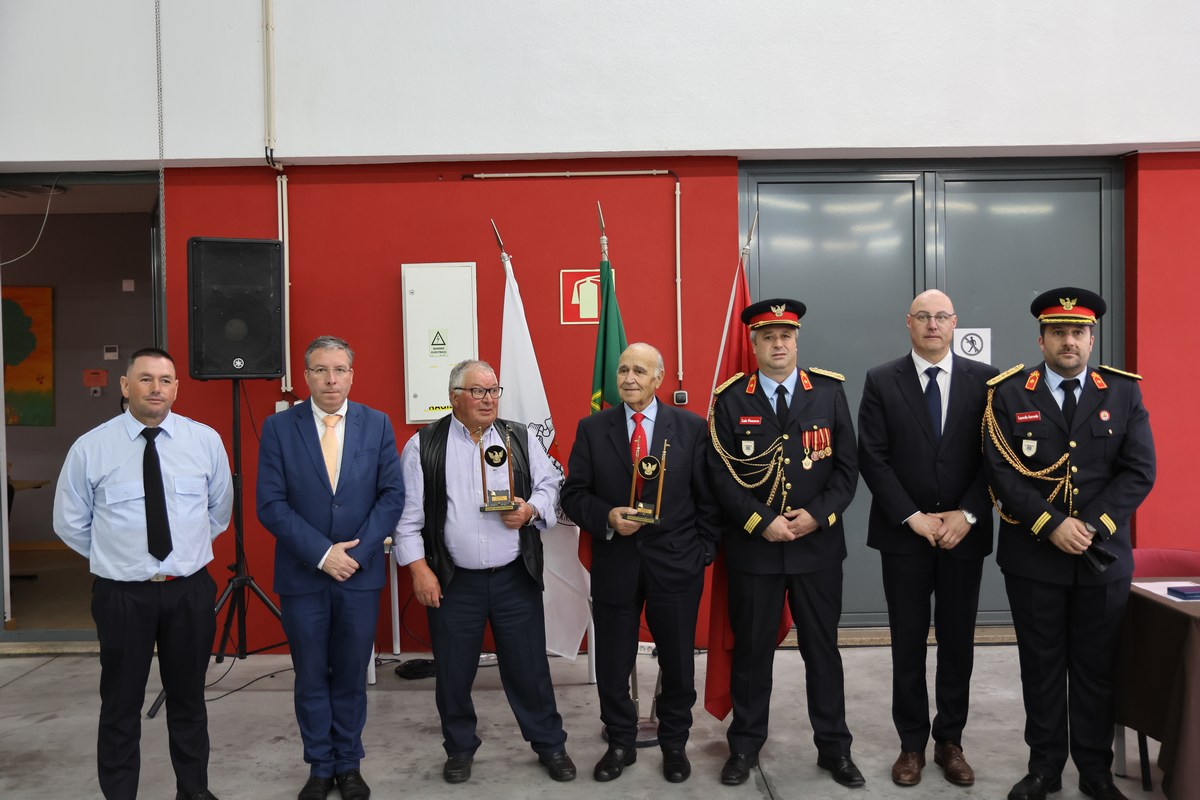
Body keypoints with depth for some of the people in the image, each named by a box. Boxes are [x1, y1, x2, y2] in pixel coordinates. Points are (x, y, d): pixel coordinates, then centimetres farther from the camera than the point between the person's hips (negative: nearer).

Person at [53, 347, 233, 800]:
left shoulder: (205, 440, -2)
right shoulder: (90, 448, -6)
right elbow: (70, 524, 6)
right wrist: (115, 556, 7)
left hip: (190, 591, 2)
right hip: (122, 594, -1)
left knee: (189, 698, 17)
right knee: (121, 705, 11)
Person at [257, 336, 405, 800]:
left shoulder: (377, 425, 1)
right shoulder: (278, 427, -3)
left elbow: (392, 495, -2)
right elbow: (271, 504, -7)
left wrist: (357, 552, -11)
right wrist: (322, 553, -15)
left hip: (360, 573, 1)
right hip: (302, 575, 0)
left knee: (351, 676, 12)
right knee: (311, 678, 11)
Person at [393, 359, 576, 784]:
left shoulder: (520, 438, 5)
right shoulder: (424, 445, -2)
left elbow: (550, 486, 8)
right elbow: (408, 512, -2)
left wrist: (532, 509, -13)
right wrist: (419, 568, -8)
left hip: (516, 578, 1)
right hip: (453, 582, -1)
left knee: (529, 666, 10)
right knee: (454, 671, 11)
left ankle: (550, 744, 29)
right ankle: (460, 748, 33)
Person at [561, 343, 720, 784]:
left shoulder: (691, 427, -1)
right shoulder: (592, 428, 1)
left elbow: (708, 498, 1)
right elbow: (573, 494, 1)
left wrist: (704, 552, -3)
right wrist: (607, 517, -17)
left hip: (675, 565, 0)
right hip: (614, 565, 1)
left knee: (678, 662, 12)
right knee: (612, 664, 11)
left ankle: (674, 743, 34)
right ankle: (620, 743, 32)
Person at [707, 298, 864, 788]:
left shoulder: (829, 392, 3)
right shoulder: (730, 400, -1)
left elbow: (847, 466, 1)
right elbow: (721, 473, -5)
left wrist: (818, 515, -12)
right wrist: (762, 523, -14)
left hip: (819, 545, 1)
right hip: (753, 548, -1)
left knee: (822, 647, 12)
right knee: (751, 648, 10)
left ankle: (834, 747, 28)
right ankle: (745, 745, 26)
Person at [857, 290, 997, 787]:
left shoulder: (983, 379, 3)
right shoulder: (881, 381, -1)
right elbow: (872, 458, -5)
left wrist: (967, 514, -11)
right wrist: (912, 517, -12)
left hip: (964, 533, 1)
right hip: (904, 533, -1)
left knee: (958, 642, 10)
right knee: (908, 644, 7)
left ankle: (950, 741, 26)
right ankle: (912, 744, 21)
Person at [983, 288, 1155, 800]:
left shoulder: (1124, 392, 5)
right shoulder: (1009, 395, 0)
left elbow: (1139, 471, -2)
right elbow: (1003, 471, -8)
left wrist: (1092, 526, -13)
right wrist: (1052, 525, -17)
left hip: (1104, 556, 1)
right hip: (1034, 557, -1)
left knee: (1097, 668, 11)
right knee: (1041, 666, 9)